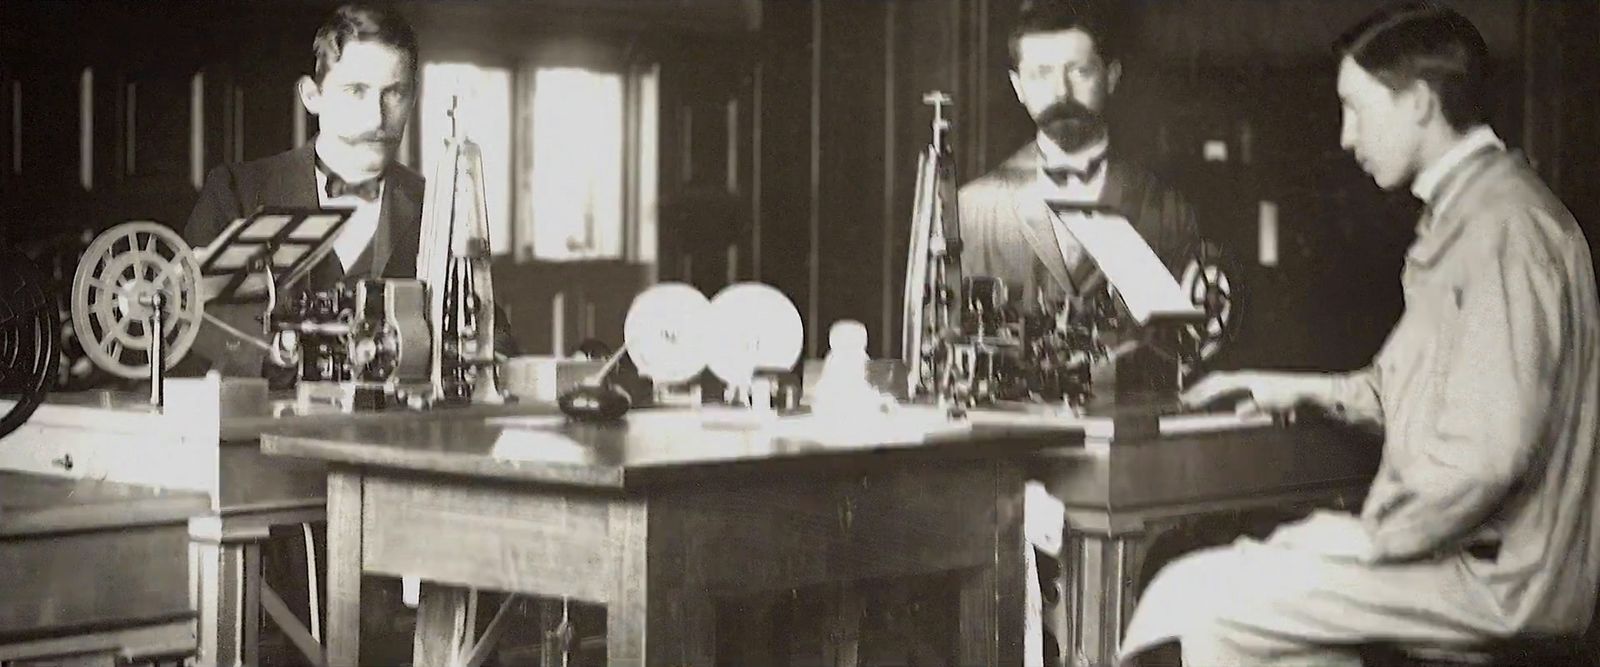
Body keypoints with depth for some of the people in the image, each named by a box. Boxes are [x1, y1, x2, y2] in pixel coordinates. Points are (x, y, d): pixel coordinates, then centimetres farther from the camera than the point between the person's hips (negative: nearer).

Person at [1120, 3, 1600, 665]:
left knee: (1196, 597, -12)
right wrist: (1309, 389, 24)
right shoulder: (1462, 212, 16)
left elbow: (1490, 448, -25)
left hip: (1498, 577, -10)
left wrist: (1371, 536, -16)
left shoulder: (1504, 224, -18)